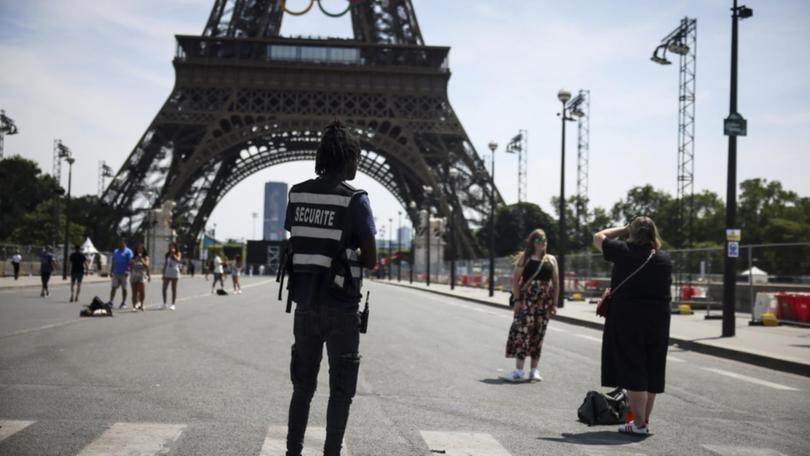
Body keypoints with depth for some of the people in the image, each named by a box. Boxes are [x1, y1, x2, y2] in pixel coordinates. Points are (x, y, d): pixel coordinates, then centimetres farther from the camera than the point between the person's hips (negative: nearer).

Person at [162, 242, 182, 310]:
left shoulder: (178, 253, -1)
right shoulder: (167, 254, 12)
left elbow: (178, 260, -22)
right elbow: (165, 264, 14)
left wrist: (173, 254, -20)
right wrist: (163, 274, 10)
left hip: (174, 274, -4)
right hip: (167, 273, 4)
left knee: (174, 289, 0)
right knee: (164, 288, 0)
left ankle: (173, 304, 2)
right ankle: (164, 303, 7)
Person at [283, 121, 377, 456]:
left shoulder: (297, 194, 4)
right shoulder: (354, 200, -12)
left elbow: (296, 244, 10)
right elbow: (370, 259, -9)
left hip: (305, 303, 5)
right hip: (340, 307, -5)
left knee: (303, 384, 17)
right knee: (340, 389, 6)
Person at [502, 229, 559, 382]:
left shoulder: (551, 260, 10)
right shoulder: (524, 258, 2)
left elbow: (556, 283, 10)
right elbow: (515, 279, -2)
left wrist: (554, 304, 4)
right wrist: (517, 299, -10)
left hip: (544, 302, 3)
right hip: (526, 300, -3)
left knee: (538, 334, 6)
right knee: (522, 331, -10)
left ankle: (534, 370, 13)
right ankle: (518, 370, -8)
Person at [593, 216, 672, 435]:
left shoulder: (624, 252, -9)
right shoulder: (665, 258, 4)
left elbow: (598, 237, 4)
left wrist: (624, 229, 13)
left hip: (628, 318, -5)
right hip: (658, 319, 5)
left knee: (632, 372, 0)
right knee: (652, 372, 12)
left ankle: (639, 423, -1)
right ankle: (644, 420, 21)